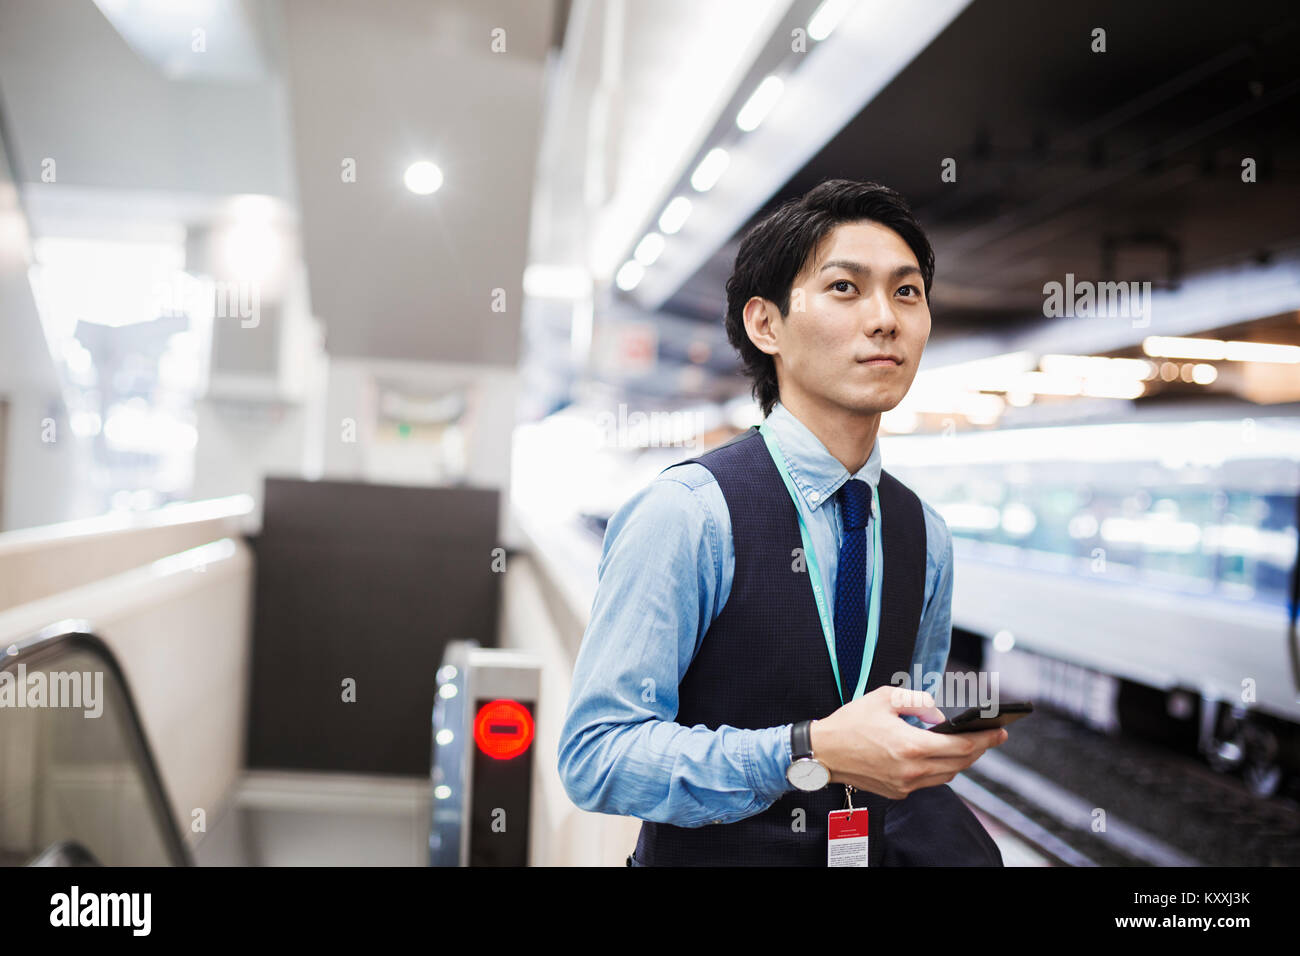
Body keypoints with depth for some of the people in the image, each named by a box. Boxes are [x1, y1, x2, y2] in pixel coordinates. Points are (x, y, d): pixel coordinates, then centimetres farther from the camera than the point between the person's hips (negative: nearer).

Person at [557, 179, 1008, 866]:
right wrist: (809, 752, -25)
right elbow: (594, 757, -16)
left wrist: (956, 733, -2)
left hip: (881, 845, 5)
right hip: (711, 851, -4)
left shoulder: (926, 536, 6)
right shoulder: (681, 516, -14)